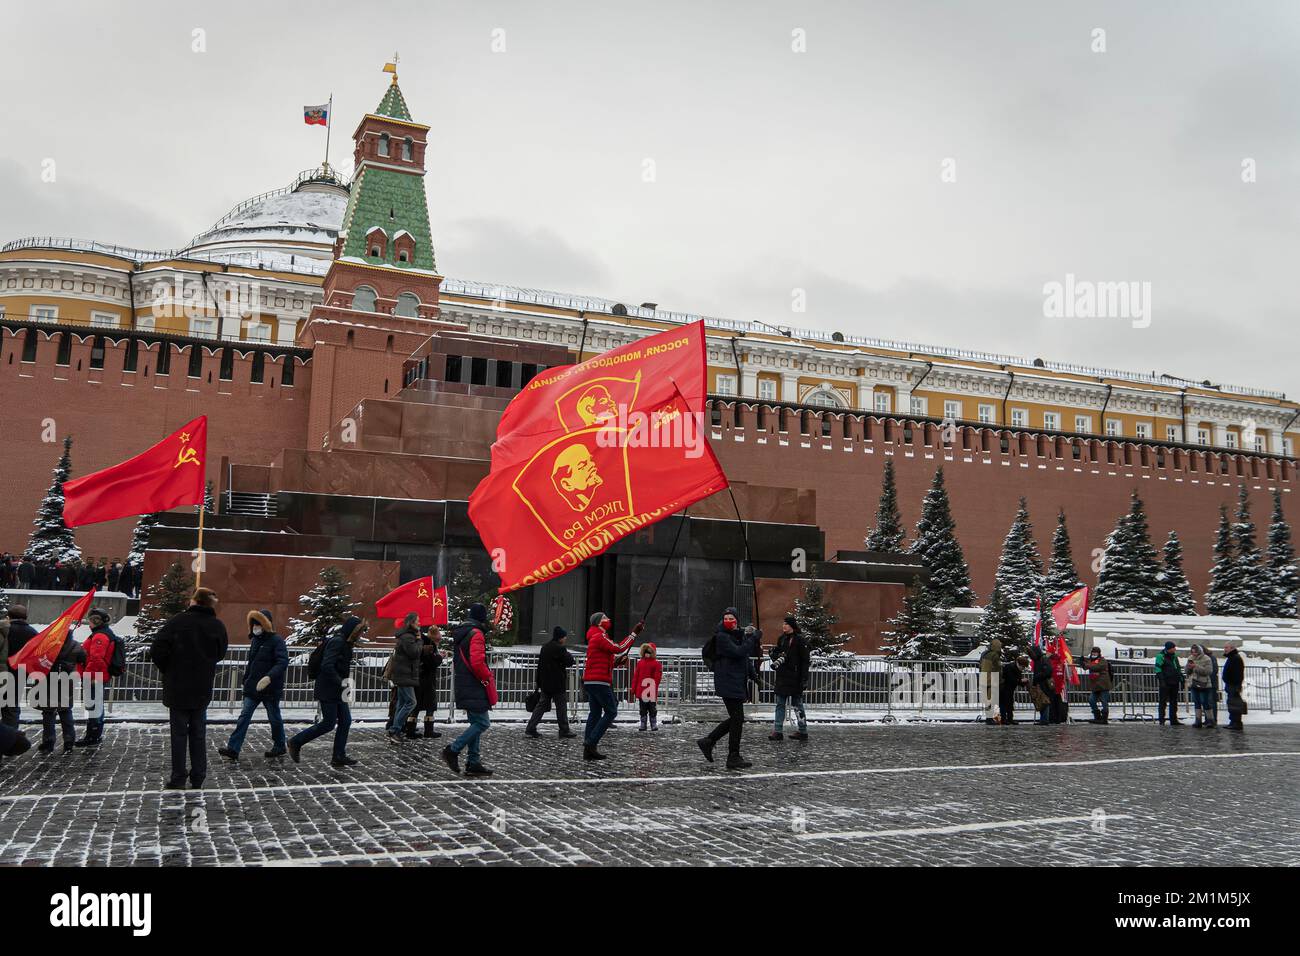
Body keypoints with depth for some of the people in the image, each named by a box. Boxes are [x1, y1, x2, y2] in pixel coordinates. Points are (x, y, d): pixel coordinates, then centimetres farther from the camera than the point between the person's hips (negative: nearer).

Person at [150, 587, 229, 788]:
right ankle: (198, 778, 14)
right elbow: (220, 653, 7)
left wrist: (167, 670, 3)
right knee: (198, 733, 12)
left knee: (179, 732, 5)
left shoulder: (178, 621, -12)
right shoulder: (218, 626, -2)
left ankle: (178, 779, 6)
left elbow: (157, 650, -13)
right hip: (203, 689, 3)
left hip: (178, 688, -3)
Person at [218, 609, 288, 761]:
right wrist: (246, 679, 15)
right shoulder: (255, 640, 11)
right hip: (252, 688, 7)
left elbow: (282, 663, -23)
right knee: (244, 717, -1)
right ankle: (233, 749, -3)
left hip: (270, 689, -6)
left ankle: (280, 747, 24)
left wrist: (269, 677, -35)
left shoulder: (276, 641, -13)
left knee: (275, 718, 8)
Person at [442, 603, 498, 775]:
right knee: (482, 722, -7)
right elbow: (477, 663, -25)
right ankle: (453, 750, -9)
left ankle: (474, 763, 12)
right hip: (474, 688, -10)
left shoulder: (459, 633, 16)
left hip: (463, 687, 10)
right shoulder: (476, 634, -15)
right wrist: (488, 678, -9)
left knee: (476, 722, 12)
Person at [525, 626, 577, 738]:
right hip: (557, 683, -7)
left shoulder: (544, 647, 11)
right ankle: (564, 730, 8)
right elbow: (569, 661, -15)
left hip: (545, 683, 7)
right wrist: (570, 657, 7)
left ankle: (531, 728, 4)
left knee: (542, 704, 10)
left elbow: (539, 665, 14)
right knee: (561, 706, 3)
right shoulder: (559, 648, -15)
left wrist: (539, 682, 18)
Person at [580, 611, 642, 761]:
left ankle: (588, 750, 7)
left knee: (595, 713, 9)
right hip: (599, 681, -10)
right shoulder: (600, 637, -11)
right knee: (611, 712, -6)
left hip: (590, 681, 10)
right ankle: (591, 743, -11)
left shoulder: (596, 637, 22)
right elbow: (619, 648, -19)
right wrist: (634, 633, -14)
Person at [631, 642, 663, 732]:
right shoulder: (640, 662, 8)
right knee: (643, 709, 9)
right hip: (641, 691, 3)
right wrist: (633, 689, 7)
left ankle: (654, 724, 11)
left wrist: (654, 689, -14)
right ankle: (643, 724, 15)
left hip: (651, 692, -3)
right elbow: (635, 677, 10)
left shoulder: (656, 664, -3)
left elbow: (657, 678, -7)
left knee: (652, 709, 4)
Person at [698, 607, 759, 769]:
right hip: (728, 684, -9)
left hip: (738, 684, 9)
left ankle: (708, 741, 24)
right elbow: (738, 652, -24)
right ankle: (733, 758, 2)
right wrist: (754, 638, -20)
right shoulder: (722, 637, -12)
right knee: (737, 719, -6)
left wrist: (752, 673, 10)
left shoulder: (740, 636, 14)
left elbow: (746, 657, 24)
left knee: (735, 718, 14)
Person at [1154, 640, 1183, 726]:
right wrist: (1161, 680, -20)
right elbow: (1158, 669, -14)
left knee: (1174, 702, 12)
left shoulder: (1174, 656, 12)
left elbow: (1178, 668, 22)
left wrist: (1181, 679, 17)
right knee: (1163, 702, -2)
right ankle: (1162, 720, 1)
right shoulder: (1160, 656, -11)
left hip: (1174, 683, 7)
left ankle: (1173, 720, 18)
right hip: (1165, 683, -7)